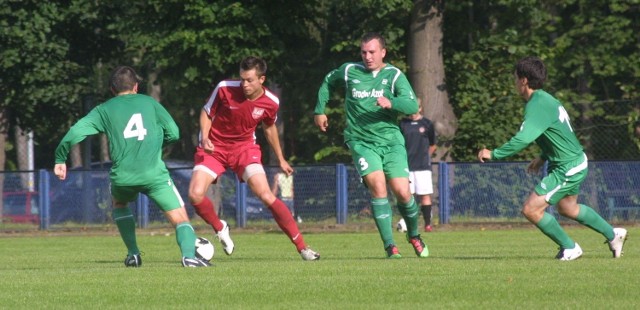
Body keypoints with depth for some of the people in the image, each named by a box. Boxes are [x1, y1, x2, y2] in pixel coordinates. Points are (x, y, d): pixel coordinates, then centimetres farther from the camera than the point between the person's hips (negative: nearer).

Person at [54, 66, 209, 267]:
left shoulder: (104, 110, 14)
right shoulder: (149, 103, 16)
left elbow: (75, 133, 3)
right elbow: (173, 133, 15)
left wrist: (60, 159, 13)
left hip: (122, 176, 1)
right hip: (154, 173, -1)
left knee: (119, 203, 34)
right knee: (180, 218, 0)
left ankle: (133, 254, 25)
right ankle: (189, 255, -27)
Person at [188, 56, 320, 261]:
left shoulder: (270, 102, -11)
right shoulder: (225, 89, -19)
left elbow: (269, 127, 11)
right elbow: (206, 113, -2)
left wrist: (281, 159, 18)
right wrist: (204, 138, -19)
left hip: (244, 147, 0)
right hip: (214, 147, 0)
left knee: (266, 195, -17)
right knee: (195, 194, -20)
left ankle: (302, 246, -9)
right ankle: (220, 229, 12)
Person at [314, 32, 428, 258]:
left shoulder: (394, 75, 0)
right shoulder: (349, 71, 6)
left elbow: (412, 105, -14)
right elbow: (328, 83, 27)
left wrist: (390, 103, -32)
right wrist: (319, 111, 26)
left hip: (391, 140, 0)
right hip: (361, 142, 0)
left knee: (402, 192, -7)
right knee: (378, 186, -22)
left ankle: (414, 235, 24)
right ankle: (390, 246, -18)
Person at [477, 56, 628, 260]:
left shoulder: (537, 106, -23)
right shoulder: (545, 99, 8)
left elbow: (522, 139, -35)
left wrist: (494, 154, -27)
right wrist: (543, 157, 21)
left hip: (567, 169, -10)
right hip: (576, 161, 10)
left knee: (531, 209, -11)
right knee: (568, 208, 30)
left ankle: (570, 248, 2)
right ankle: (613, 234, 43)